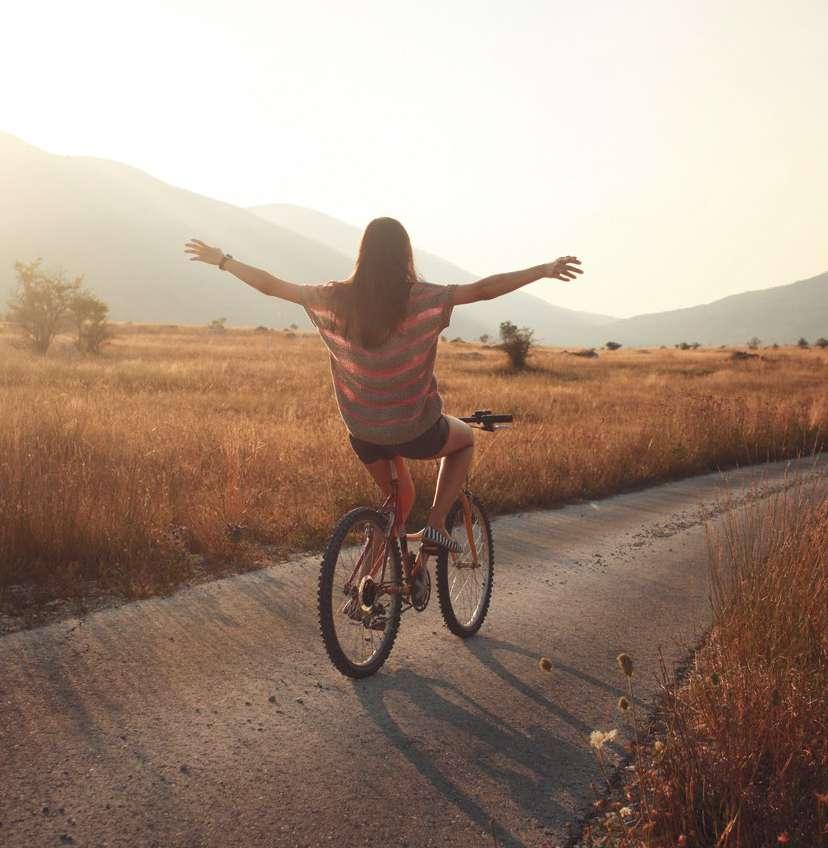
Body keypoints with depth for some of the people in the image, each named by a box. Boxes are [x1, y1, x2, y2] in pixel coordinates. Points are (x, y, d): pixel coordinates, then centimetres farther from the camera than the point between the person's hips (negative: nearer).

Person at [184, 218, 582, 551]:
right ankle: (436, 523, 15)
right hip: (415, 430, -4)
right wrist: (545, 270, -6)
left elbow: (272, 286, -1)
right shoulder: (422, 300, -19)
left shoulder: (336, 300, -10)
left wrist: (222, 260, 13)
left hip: (362, 431, 4)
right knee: (466, 438, 29)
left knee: (399, 499, 29)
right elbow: (483, 289, -17)